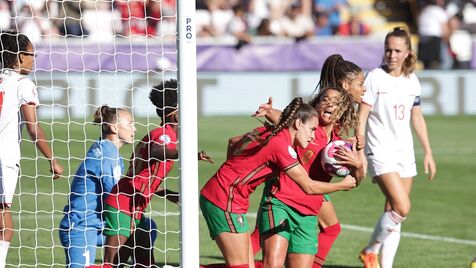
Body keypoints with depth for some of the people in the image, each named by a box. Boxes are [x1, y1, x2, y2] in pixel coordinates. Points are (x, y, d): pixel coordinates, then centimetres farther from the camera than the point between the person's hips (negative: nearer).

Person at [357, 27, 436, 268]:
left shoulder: (412, 81, 8)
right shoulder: (375, 78, -8)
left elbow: (417, 118, 17)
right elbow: (361, 117, -9)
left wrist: (428, 152, 16)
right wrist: (358, 153, -16)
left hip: (405, 152, 6)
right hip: (380, 151, -6)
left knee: (395, 213, 4)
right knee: (402, 207, -18)